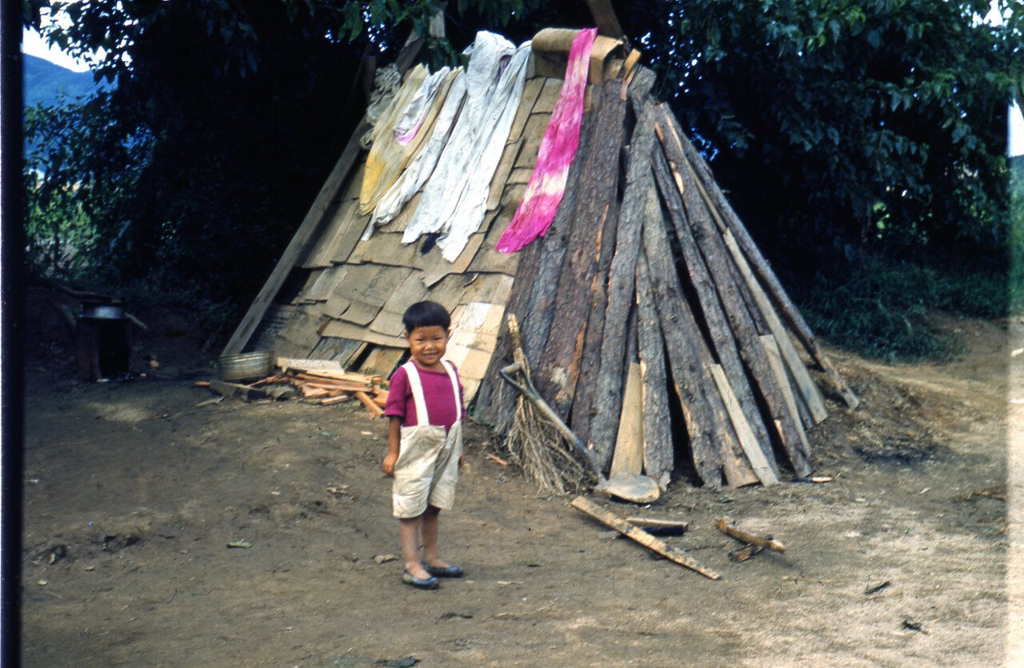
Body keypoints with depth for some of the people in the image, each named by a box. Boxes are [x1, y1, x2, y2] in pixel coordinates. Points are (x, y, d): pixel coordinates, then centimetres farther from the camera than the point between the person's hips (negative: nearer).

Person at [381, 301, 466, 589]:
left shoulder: (451, 371, 5)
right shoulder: (404, 375, -12)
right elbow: (395, 416, -9)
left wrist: (458, 448, 17)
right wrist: (392, 452, -10)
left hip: (446, 447, 6)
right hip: (416, 447, -6)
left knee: (434, 505, 17)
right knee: (411, 506, 1)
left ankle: (431, 557, 29)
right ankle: (411, 565, 6)